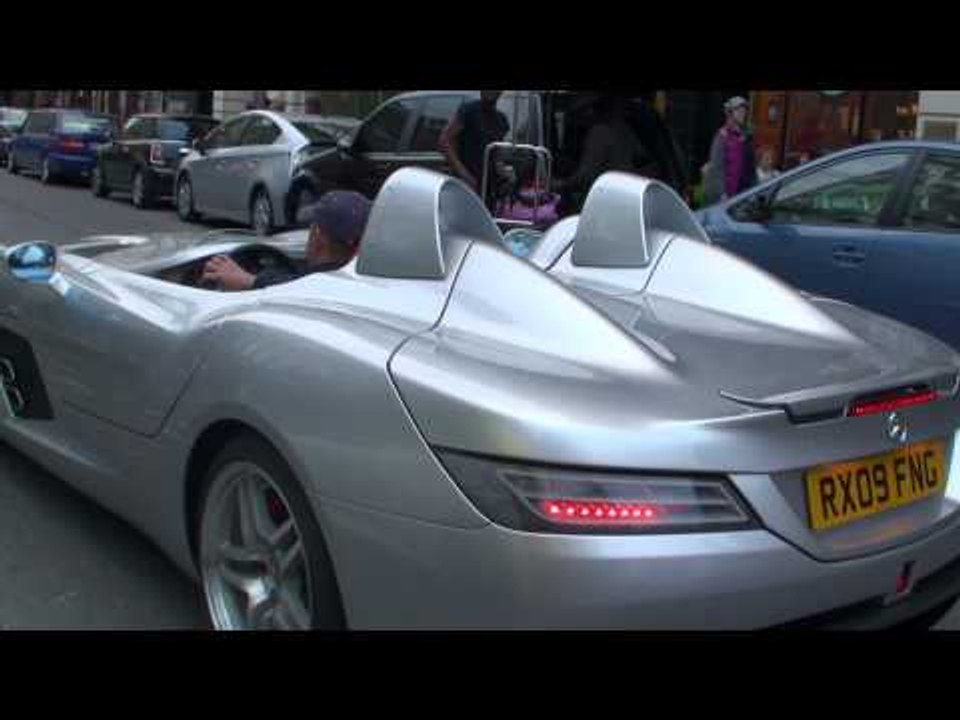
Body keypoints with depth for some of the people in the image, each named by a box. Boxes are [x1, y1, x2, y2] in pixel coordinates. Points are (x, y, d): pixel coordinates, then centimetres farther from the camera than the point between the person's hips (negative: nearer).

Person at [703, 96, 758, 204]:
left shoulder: (746, 136, 8)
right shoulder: (723, 136, -12)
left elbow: (751, 164, 14)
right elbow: (717, 166, -15)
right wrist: (722, 193, -19)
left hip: (740, 191, 6)